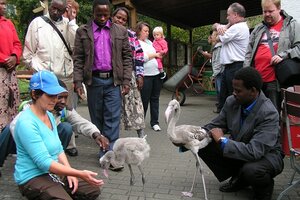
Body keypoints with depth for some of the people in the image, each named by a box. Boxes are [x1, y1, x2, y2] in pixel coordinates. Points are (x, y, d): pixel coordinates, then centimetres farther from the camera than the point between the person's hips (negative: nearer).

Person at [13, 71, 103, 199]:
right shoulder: (26, 123, -22)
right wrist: (80, 174, -32)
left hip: (53, 172, 8)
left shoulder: (49, 115, 5)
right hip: (33, 178, -8)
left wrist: (70, 173, -5)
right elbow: (44, 162, -27)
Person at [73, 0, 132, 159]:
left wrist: (126, 80, -3)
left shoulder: (121, 31, 7)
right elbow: (78, 59, 2)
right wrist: (78, 81, -6)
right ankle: (102, 150, 22)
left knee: (112, 118, -3)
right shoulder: (82, 31, 5)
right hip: (93, 80, 1)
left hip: (114, 80, 0)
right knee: (97, 118, 9)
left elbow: (127, 57, 5)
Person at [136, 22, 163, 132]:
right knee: (144, 100, 0)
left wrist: (161, 54, 5)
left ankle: (154, 122, 16)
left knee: (155, 99, 9)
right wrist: (155, 55, -6)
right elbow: (142, 57, -16)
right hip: (145, 76, -7)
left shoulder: (149, 42, 18)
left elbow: (158, 51, 27)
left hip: (156, 73, 7)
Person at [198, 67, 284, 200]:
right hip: (238, 148, 6)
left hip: (265, 155, -6)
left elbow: (254, 152, -36)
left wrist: (222, 140, -29)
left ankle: (264, 187, 2)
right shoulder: (231, 101, -11)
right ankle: (239, 178, 9)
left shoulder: (268, 113, -29)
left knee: (250, 170, -39)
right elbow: (215, 125, 2)